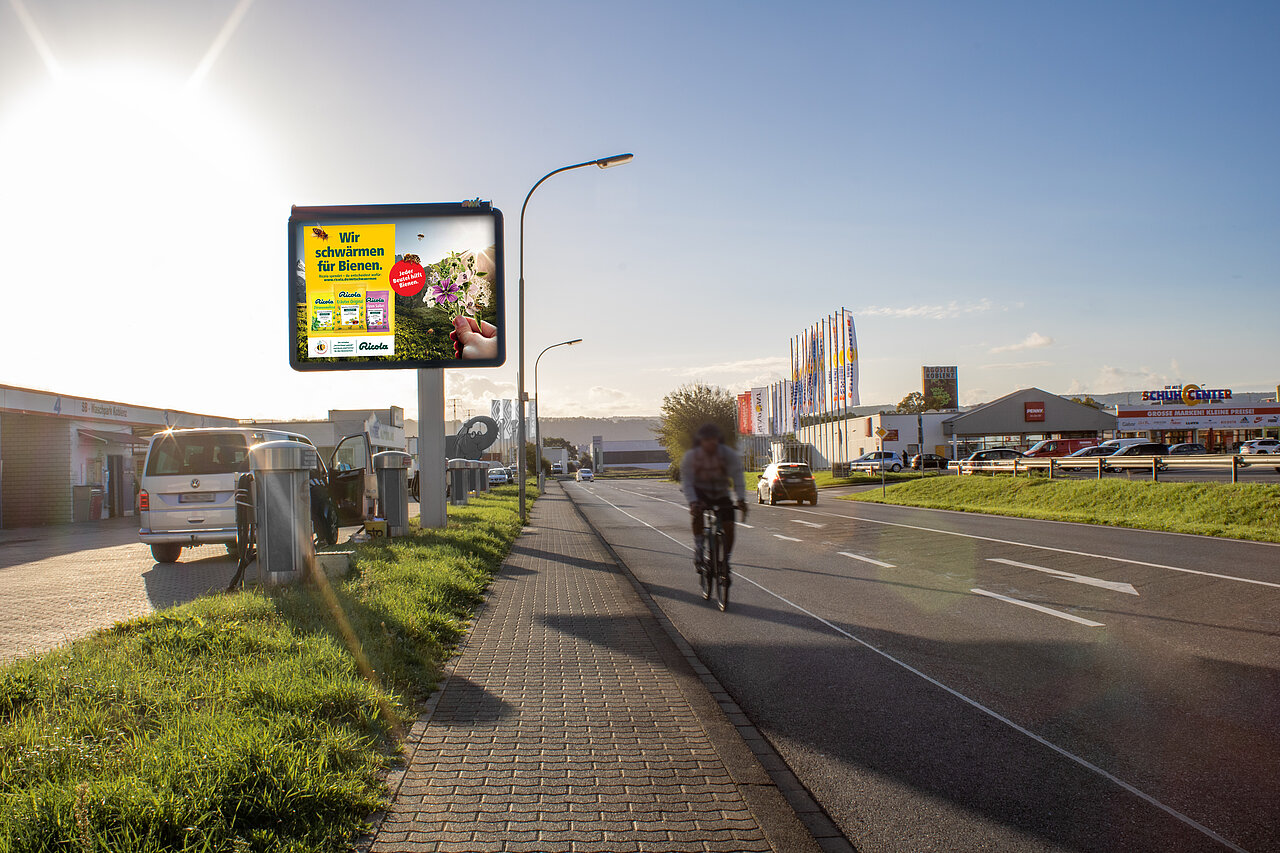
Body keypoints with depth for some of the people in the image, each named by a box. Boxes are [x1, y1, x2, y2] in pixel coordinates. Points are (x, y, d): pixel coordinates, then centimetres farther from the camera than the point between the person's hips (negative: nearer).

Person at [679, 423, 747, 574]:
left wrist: (741, 499, -39)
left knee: (728, 526, -13)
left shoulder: (729, 455, -17)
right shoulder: (691, 456, -18)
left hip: (721, 493, 2)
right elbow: (687, 482, -22)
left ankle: (725, 561, 8)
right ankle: (699, 545, -13)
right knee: (697, 511, -34)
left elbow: (738, 477, -24)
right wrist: (693, 502, -38)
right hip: (700, 491, -1)